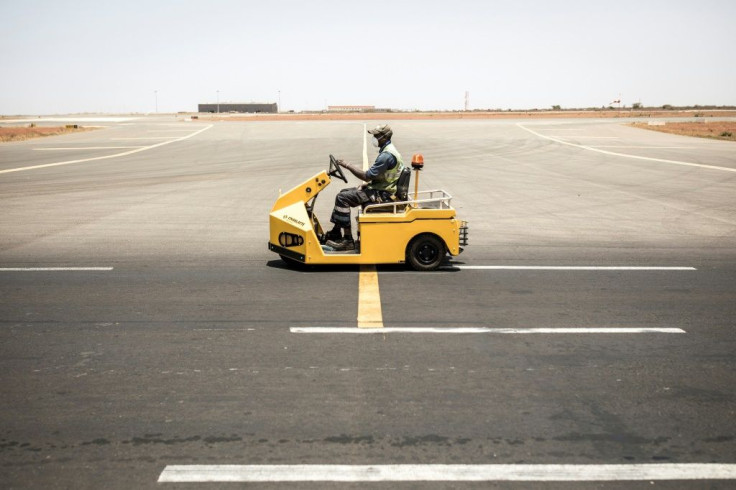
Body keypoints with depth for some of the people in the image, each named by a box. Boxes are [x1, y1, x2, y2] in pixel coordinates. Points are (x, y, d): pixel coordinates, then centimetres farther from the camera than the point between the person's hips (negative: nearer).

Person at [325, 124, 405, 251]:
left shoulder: (386, 155, -21)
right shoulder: (388, 150, 13)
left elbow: (367, 176, -22)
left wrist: (348, 165, -14)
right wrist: (365, 185, 8)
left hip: (382, 193, -11)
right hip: (381, 188, 11)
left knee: (342, 198, -17)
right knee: (344, 192, 14)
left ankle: (347, 240, -14)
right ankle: (335, 232, 16)